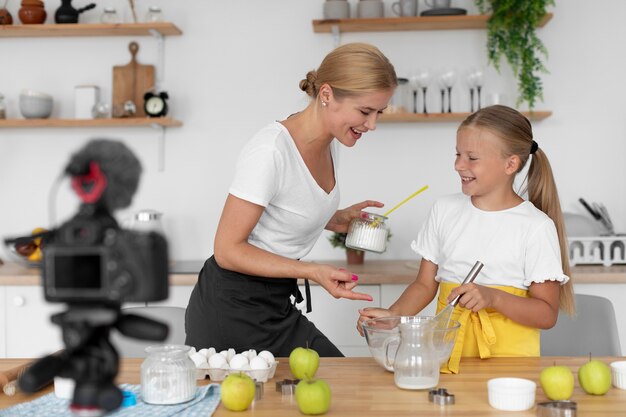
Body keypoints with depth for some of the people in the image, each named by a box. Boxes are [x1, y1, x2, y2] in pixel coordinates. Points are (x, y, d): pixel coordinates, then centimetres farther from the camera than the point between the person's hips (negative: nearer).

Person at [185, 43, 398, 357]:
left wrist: (337, 219, 2)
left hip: (276, 309, 8)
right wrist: (313, 271, -27)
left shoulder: (328, 143, 2)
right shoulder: (271, 151, -23)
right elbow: (228, 250, -20)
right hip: (229, 312, -8)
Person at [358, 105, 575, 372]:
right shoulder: (445, 209, 8)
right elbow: (425, 284, 11)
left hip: (509, 354, -2)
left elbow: (547, 314, -4)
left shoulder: (537, 226, -4)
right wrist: (393, 314, -6)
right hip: (448, 347, 3)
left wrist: (492, 297, -19)